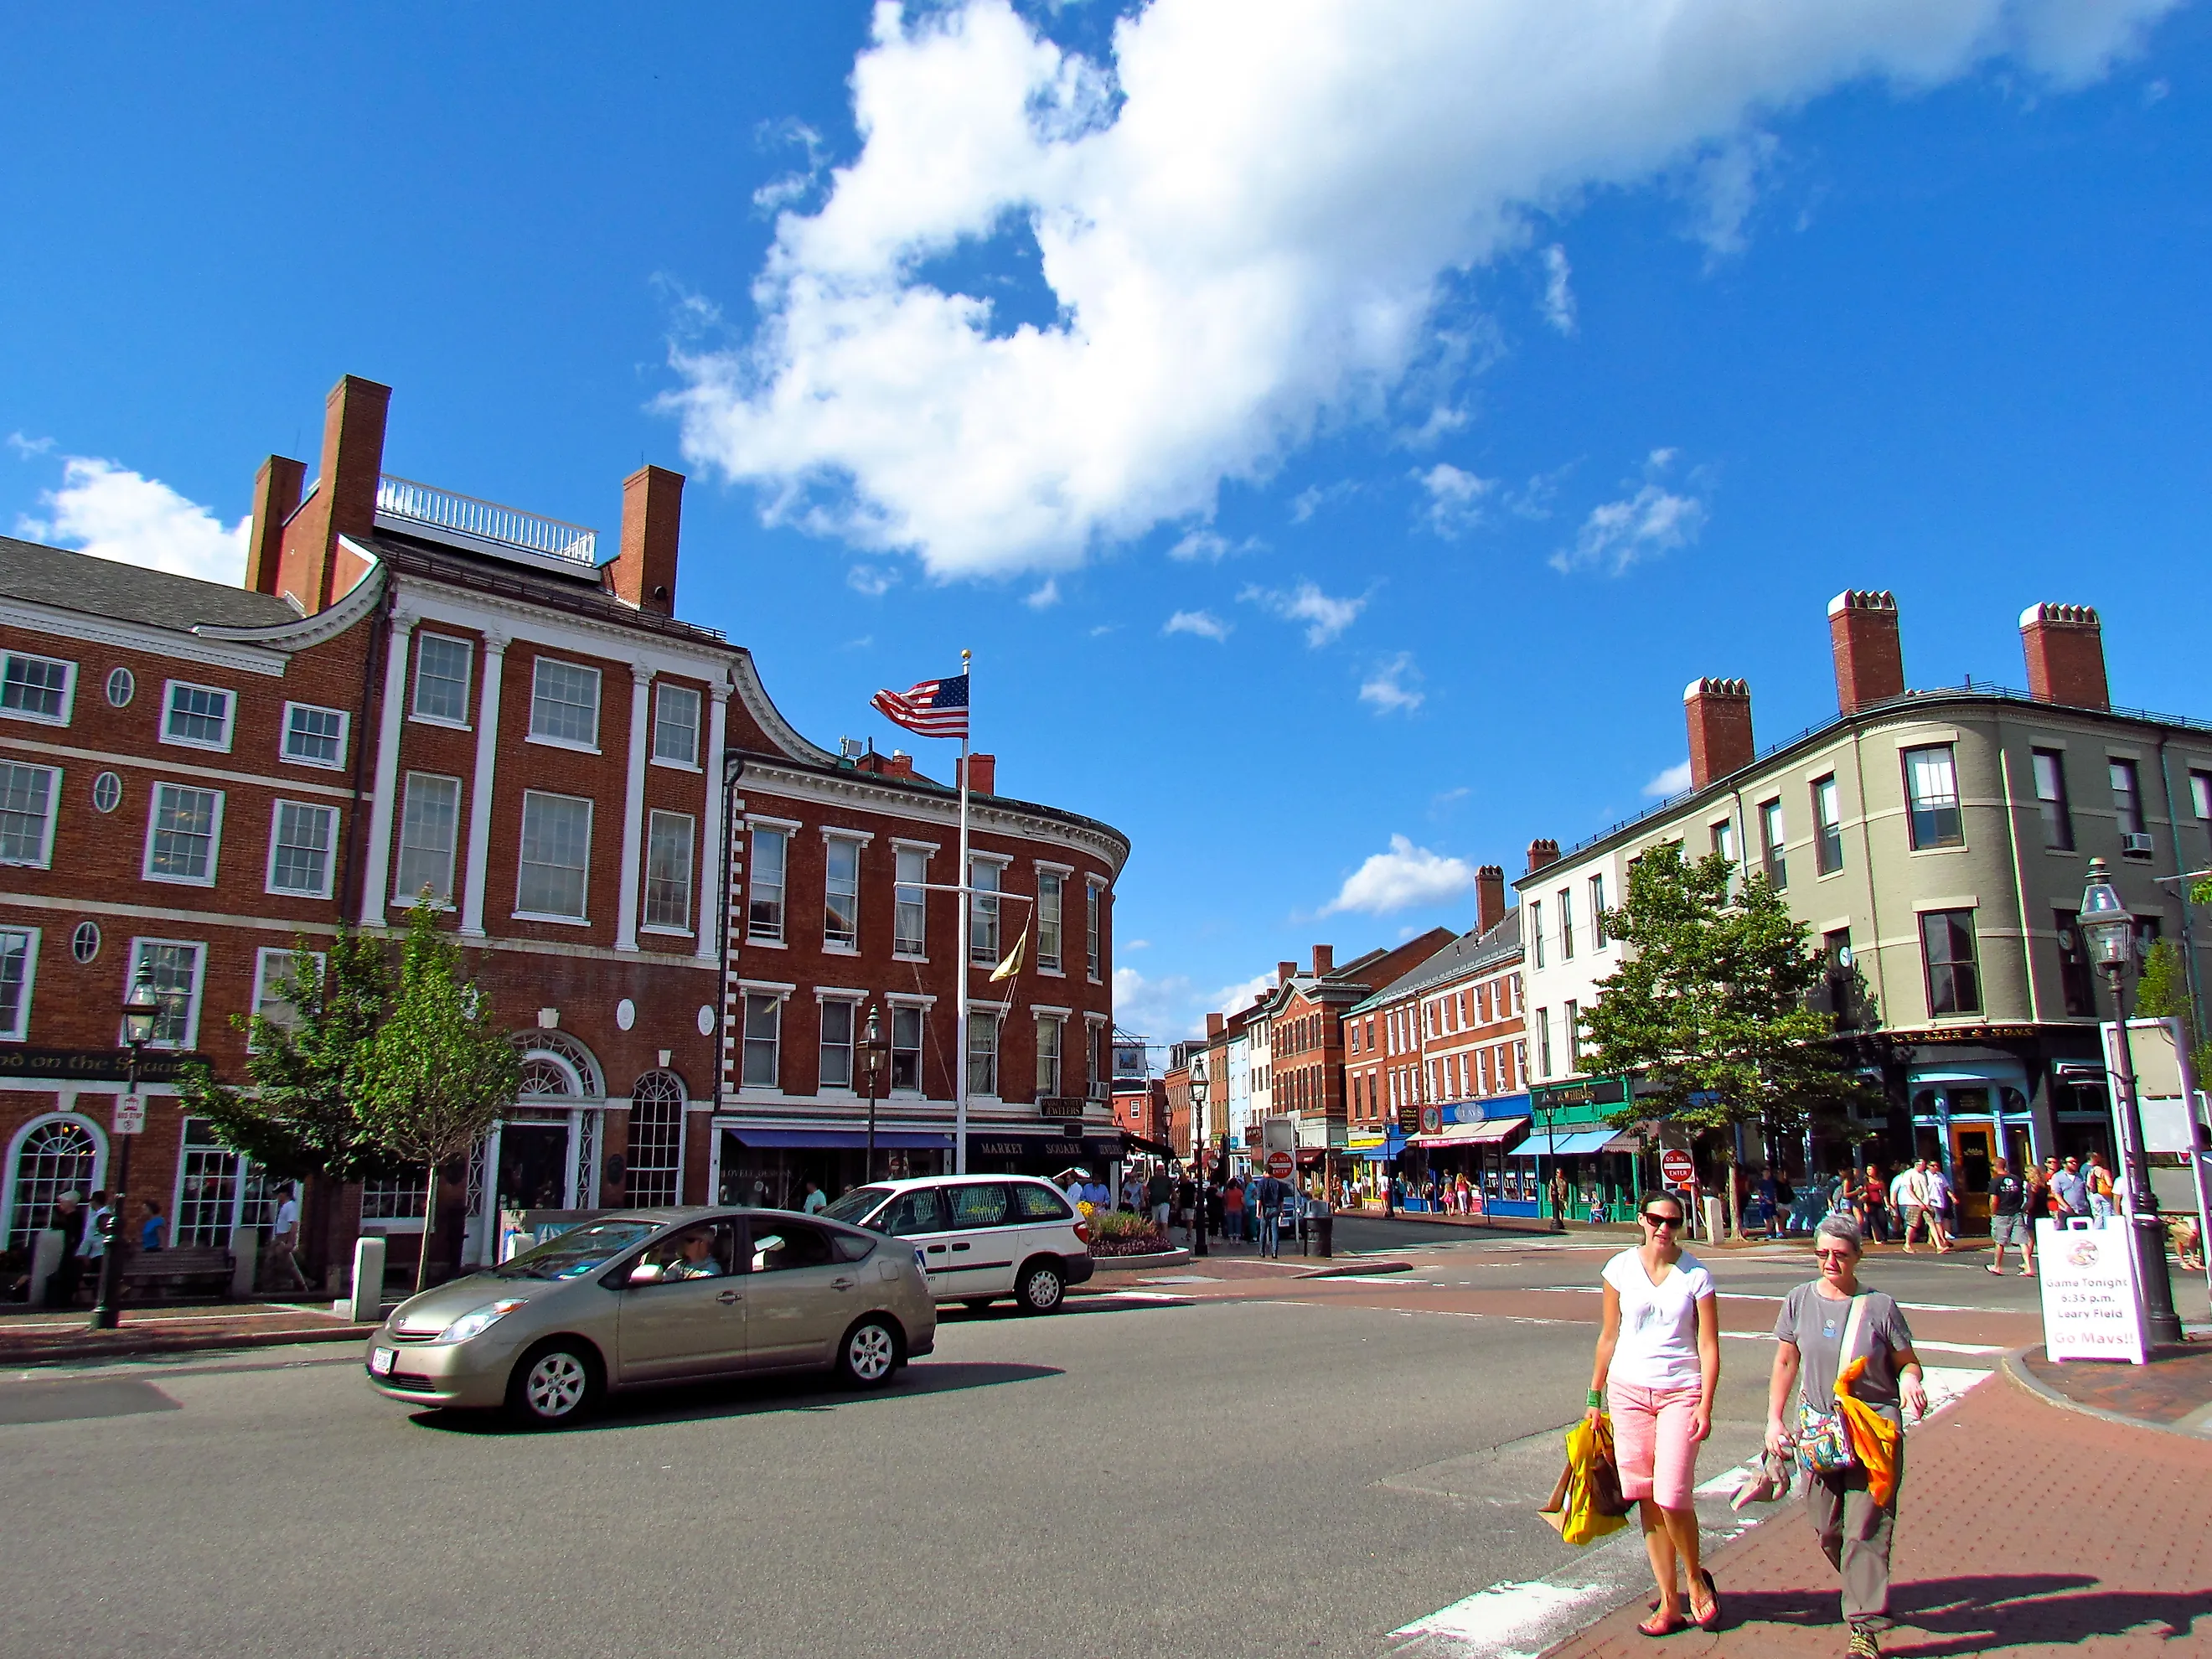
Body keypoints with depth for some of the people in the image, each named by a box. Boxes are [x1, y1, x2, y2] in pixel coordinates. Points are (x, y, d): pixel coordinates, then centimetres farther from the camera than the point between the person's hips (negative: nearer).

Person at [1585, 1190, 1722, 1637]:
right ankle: (1669, 1603, 17)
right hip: (1628, 1390, 2)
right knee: (1646, 1500, 5)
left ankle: (1696, 1579, 19)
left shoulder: (1696, 1276, -5)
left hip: (1680, 1391, -2)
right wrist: (1595, 1396, 9)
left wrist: (1705, 1407, -11)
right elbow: (1609, 1336, 8)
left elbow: (1708, 1347, -4)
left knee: (1671, 1497, -10)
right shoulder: (1620, 1269, 0)